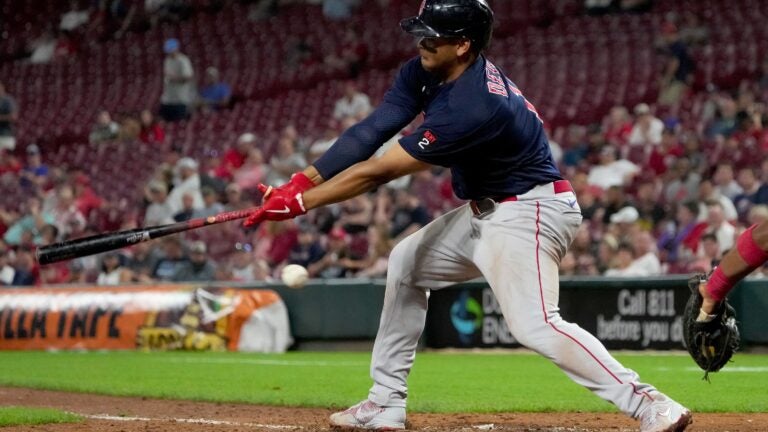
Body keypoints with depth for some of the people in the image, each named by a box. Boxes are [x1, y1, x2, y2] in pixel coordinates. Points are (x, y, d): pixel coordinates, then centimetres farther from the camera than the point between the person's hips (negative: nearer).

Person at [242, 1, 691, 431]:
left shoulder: (473, 107, -30)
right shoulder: (424, 73, -2)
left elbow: (380, 170, -27)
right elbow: (370, 132, -6)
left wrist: (301, 202, -22)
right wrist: (301, 181, -17)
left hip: (528, 212, -11)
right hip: (486, 212, 11)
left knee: (535, 324, -24)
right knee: (406, 263, 17)